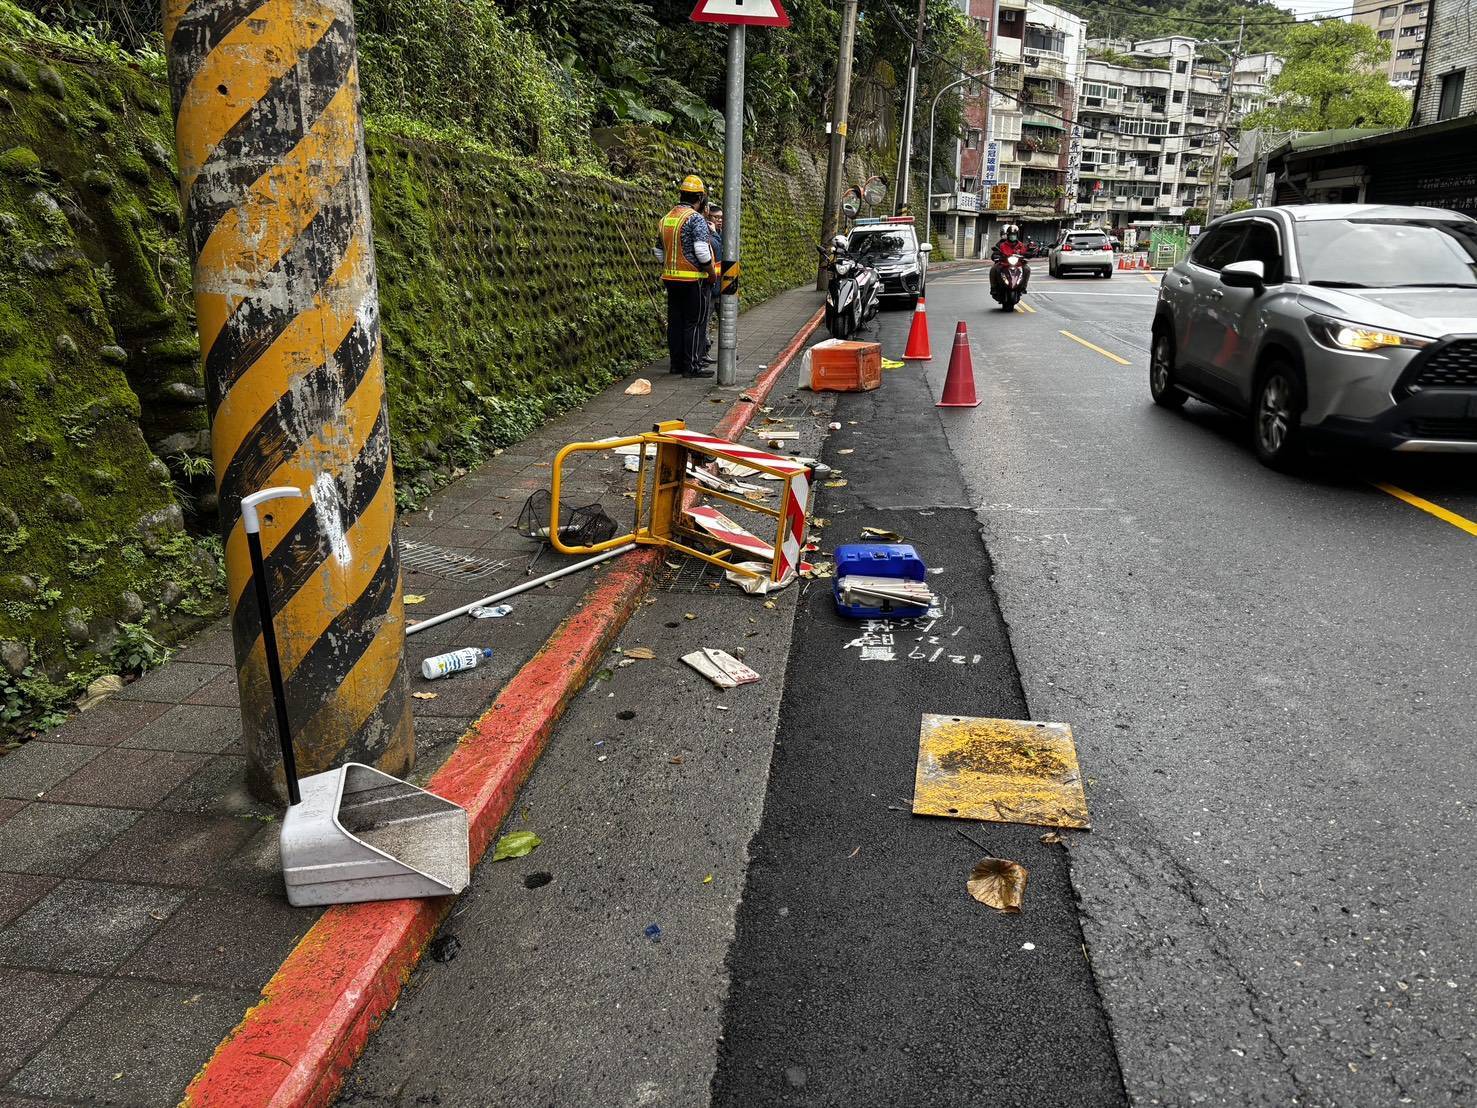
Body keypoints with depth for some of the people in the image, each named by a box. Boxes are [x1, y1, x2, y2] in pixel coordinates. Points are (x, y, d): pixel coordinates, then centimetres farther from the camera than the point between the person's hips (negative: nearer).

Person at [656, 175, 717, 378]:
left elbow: (660, 251, 18)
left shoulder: (666, 218, 12)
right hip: (693, 279, -7)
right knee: (693, 323, -3)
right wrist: (712, 271, -7)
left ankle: (676, 363, 16)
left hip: (671, 278, 7)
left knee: (675, 321, 11)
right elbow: (701, 250, -20)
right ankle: (692, 366, -2)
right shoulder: (696, 219, -12)